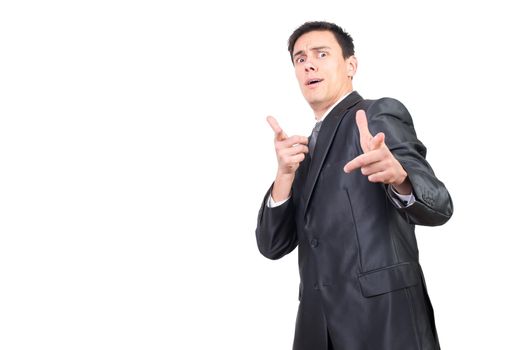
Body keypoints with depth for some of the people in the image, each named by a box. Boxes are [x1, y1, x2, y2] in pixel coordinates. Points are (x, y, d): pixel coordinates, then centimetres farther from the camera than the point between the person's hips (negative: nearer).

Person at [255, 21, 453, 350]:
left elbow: (438, 207, -15)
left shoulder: (381, 113, -3)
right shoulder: (309, 147, 15)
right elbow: (272, 246, 6)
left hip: (384, 317, -6)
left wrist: (398, 175, -36)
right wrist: (285, 174, -9)